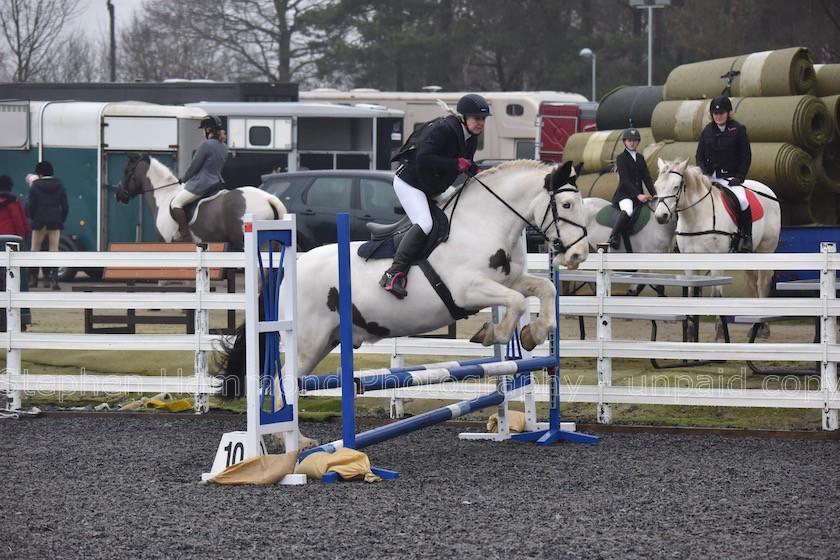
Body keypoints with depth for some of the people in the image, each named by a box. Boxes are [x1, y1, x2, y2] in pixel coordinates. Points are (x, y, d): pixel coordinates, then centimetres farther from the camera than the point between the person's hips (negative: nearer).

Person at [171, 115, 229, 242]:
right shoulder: (224, 147, 8)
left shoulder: (205, 145, -18)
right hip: (216, 182, 10)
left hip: (201, 184, -10)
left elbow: (194, 166, -14)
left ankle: (185, 235, -12)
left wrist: (183, 178, 5)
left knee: (176, 203, -4)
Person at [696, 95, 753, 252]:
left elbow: (746, 157, -1)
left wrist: (739, 177, -11)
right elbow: (699, 156, 13)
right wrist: (703, 173, -4)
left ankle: (746, 238, -18)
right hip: (709, 177, 4)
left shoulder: (738, 129, -1)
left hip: (730, 177, -4)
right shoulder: (707, 131, 10)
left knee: (742, 201, -28)